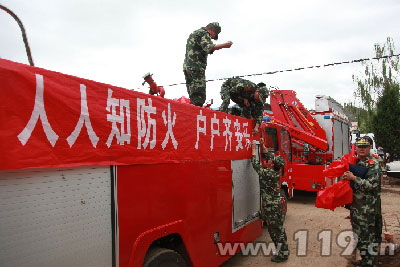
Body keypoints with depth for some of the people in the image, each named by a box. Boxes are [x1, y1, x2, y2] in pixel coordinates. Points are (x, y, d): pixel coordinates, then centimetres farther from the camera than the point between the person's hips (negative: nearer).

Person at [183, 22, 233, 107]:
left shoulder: (193, 33, 27)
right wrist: (224, 45, -14)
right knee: (199, 97, -14)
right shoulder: (203, 33, -2)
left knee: (193, 97, 8)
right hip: (196, 68, -9)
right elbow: (208, 48, -18)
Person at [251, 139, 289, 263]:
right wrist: (262, 145, 12)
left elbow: (256, 165, -14)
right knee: (279, 229, 19)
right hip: (276, 205, 9)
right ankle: (284, 251, 31)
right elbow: (267, 156, 12)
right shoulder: (276, 171, 0)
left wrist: (254, 149, -8)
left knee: (275, 231, 2)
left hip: (271, 207, -9)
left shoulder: (268, 174, -24)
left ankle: (282, 255, 12)